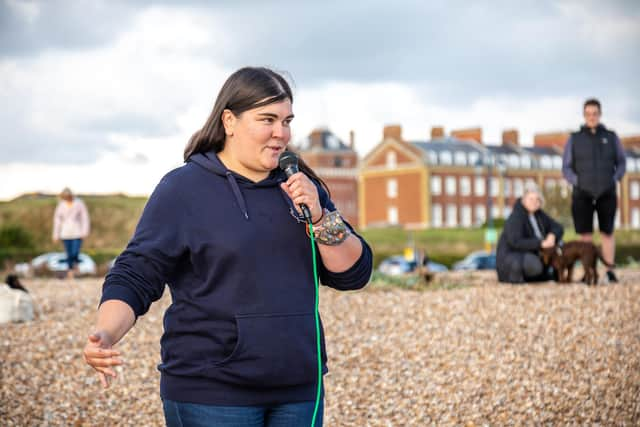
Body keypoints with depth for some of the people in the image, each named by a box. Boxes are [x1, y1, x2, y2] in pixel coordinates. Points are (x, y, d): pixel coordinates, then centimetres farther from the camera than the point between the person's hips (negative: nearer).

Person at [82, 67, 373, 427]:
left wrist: (319, 216, -10)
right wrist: (107, 335, -26)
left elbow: (354, 274, 6)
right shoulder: (183, 188, -5)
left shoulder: (300, 186, 9)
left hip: (297, 391, 5)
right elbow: (135, 277, -8)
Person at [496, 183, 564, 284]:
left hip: (531, 255, 8)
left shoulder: (539, 214, 5)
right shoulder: (516, 217, -19)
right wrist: (540, 243, -35)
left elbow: (558, 228, 3)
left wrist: (552, 235, -20)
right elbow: (515, 242, -31)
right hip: (511, 257, -8)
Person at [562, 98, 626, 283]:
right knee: (585, 235, -2)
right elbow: (567, 168, 5)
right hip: (583, 194, 0)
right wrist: (578, 183, -10)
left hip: (607, 194, 0)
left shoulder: (611, 137, 5)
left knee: (607, 233, 2)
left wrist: (613, 181, -4)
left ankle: (610, 272, 8)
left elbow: (621, 163, 11)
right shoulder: (574, 139, 3)